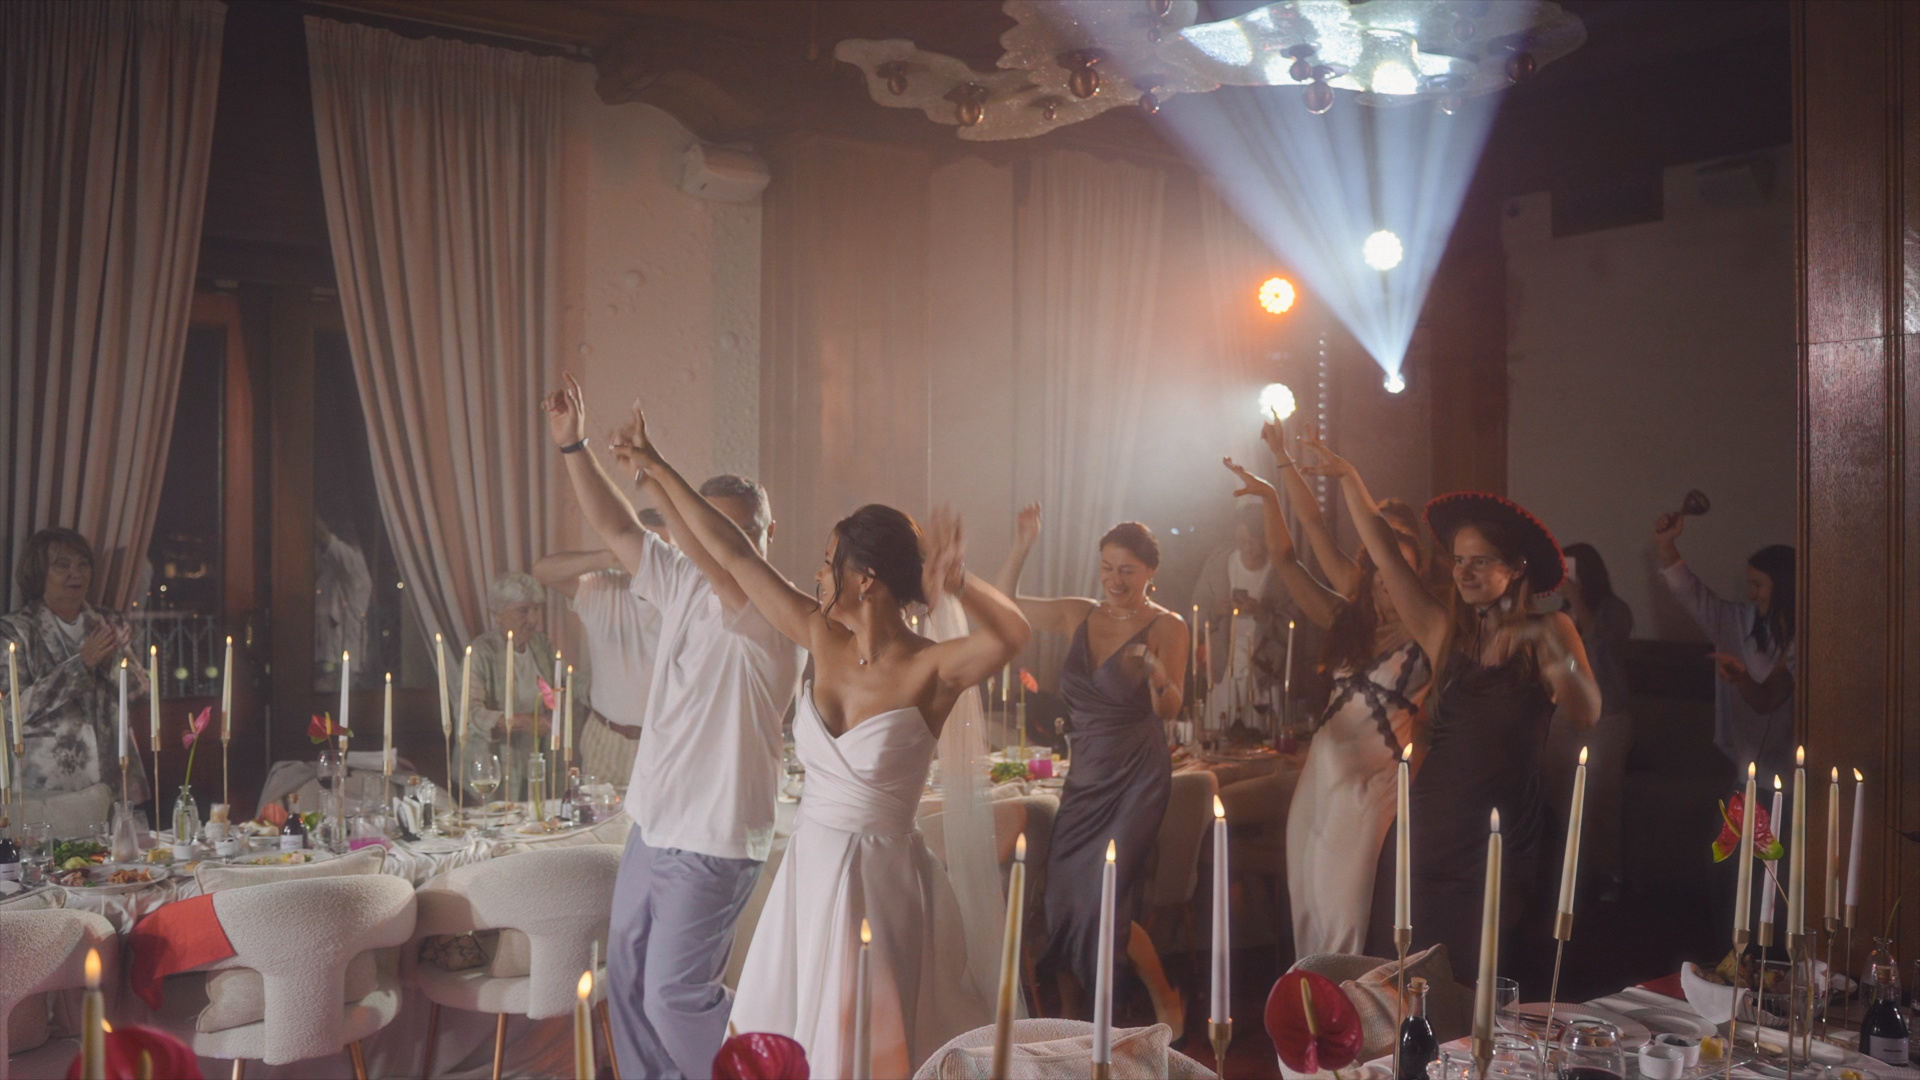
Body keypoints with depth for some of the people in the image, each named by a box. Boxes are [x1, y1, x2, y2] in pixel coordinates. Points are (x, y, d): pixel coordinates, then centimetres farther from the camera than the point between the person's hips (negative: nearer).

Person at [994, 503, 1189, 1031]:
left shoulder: (1167, 627, -8)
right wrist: (1020, 549, -3)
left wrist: (1159, 676, -38)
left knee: (1101, 905, -10)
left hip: (1136, 780, -5)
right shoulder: (1080, 615, 4)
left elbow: (1169, 711, -17)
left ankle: (1165, 997, 14)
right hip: (1085, 776, 5)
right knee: (1063, 903, 5)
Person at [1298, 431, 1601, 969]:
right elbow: (1384, 552, 3)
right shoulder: (1446, 632, 4)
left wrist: (1551, 643, -32)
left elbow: (1588, 713, -17)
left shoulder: (1547, 633, -1)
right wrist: (1347, 476, 0)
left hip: (1504, 843, -2)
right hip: (1434, 835, 2)